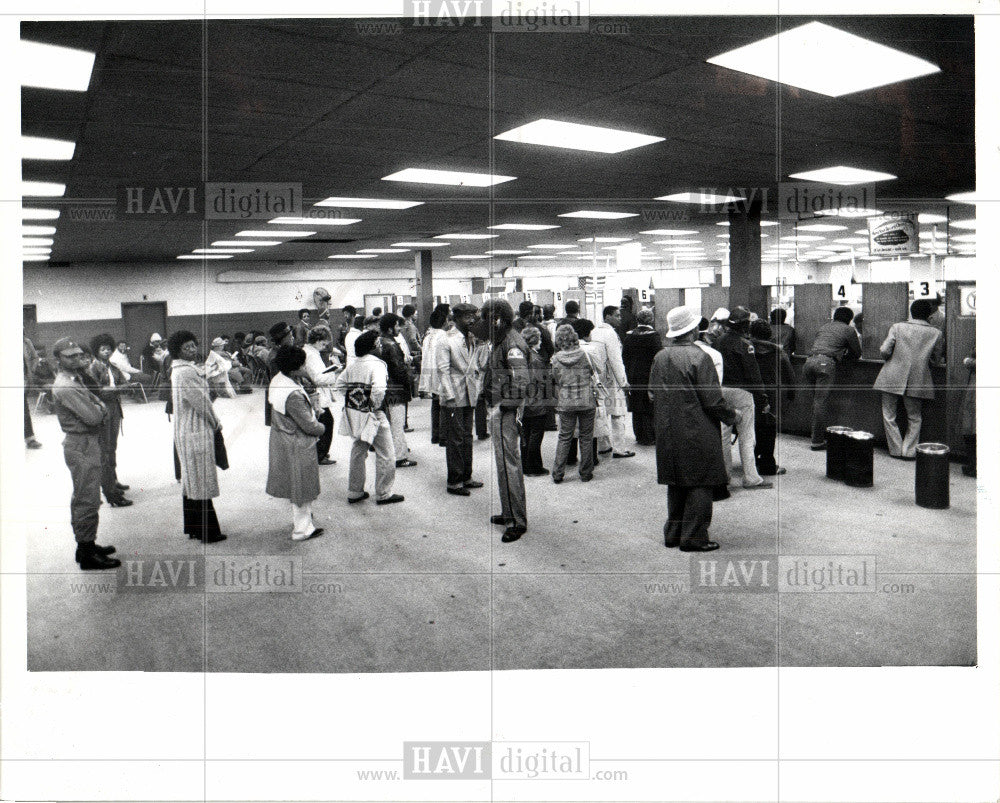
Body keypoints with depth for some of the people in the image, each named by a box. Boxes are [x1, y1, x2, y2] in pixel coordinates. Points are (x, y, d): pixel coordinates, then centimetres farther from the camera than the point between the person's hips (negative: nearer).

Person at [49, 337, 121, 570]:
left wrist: (97, 407, -9)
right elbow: (93, 417, -25)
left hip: (86, 443, 11)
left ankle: (85, 545, 29)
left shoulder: (74, 381, 15)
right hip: (82, 447, -11)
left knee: (81, 499, 18)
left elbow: (99, 405, 13)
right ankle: (87, 553, 1)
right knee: (88, 501, -6)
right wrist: (100, 408, -4)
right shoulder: (65, 387, -19)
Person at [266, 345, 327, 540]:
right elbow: (309, 425, -26)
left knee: (294, 484, 26)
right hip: (297, 447, -9)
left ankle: (301, 516, 45)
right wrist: (321, 428, -4)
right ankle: (302, 529, 22)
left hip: (281, 441, 9)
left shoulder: (277, 380, -3)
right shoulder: (293, 395, -33)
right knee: (302, 487, 8)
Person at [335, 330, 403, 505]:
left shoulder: (353, 364, 6)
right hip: (372, 416, -8)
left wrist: (353, 400, 11)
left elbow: (340, 384, 12)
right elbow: (378, 389, -31)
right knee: (385, 456, 5)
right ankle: (383, 494, 12)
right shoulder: (376, 365, -17)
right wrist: (376, 406, -16)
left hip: (354, 414, 8)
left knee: (358, 451, 18)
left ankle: (354, 492, 27)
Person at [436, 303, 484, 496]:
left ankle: (466, 477, 24)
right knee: (455, 440, -2)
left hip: (469, 397, 7)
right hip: (453, 398, -7)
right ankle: (454, 482, 6)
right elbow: (443, 371, -13)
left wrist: (477, 390, 12)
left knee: (467, 437, 14)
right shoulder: (446, 341, -10)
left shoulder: (472, 339, 11)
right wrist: (450, 397, -16)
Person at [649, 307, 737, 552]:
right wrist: (731, 416, 1)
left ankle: (673, 533, 22)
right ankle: (693, 538, 5)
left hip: (668, 434, 7)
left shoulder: (660, 358, 3)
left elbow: (652, 394, 11)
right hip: (697, 434, -7)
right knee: (700, 485, 2)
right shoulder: (699, 358, -16)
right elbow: (712, 401, -15)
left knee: (676, 484, 16)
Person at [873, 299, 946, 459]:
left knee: (889, 416, 11)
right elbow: (937, 361, 9)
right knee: (914, 418, 15)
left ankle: (896, 450, 11)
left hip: (892, 378, -1)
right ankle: (909, 451, 10)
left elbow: (884, 351, -7)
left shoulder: (897, 327, 0)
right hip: (917, 381, 1)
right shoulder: (936, 333, 3)